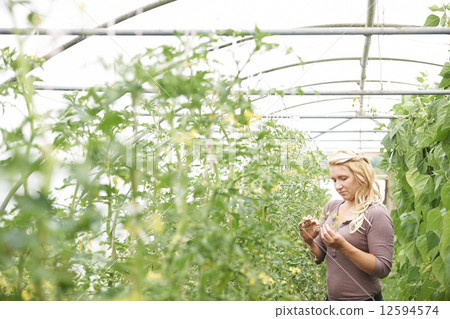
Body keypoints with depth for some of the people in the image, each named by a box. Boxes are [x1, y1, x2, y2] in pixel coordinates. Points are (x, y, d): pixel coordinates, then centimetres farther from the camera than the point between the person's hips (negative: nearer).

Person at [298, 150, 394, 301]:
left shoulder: (376, 214, -13)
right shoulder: (331, 207, 5)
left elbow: (383, 269, -19)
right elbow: (318, 258, 9)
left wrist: (343, 247, -26)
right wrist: (309, 241, -12)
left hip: (362, 300, -5)